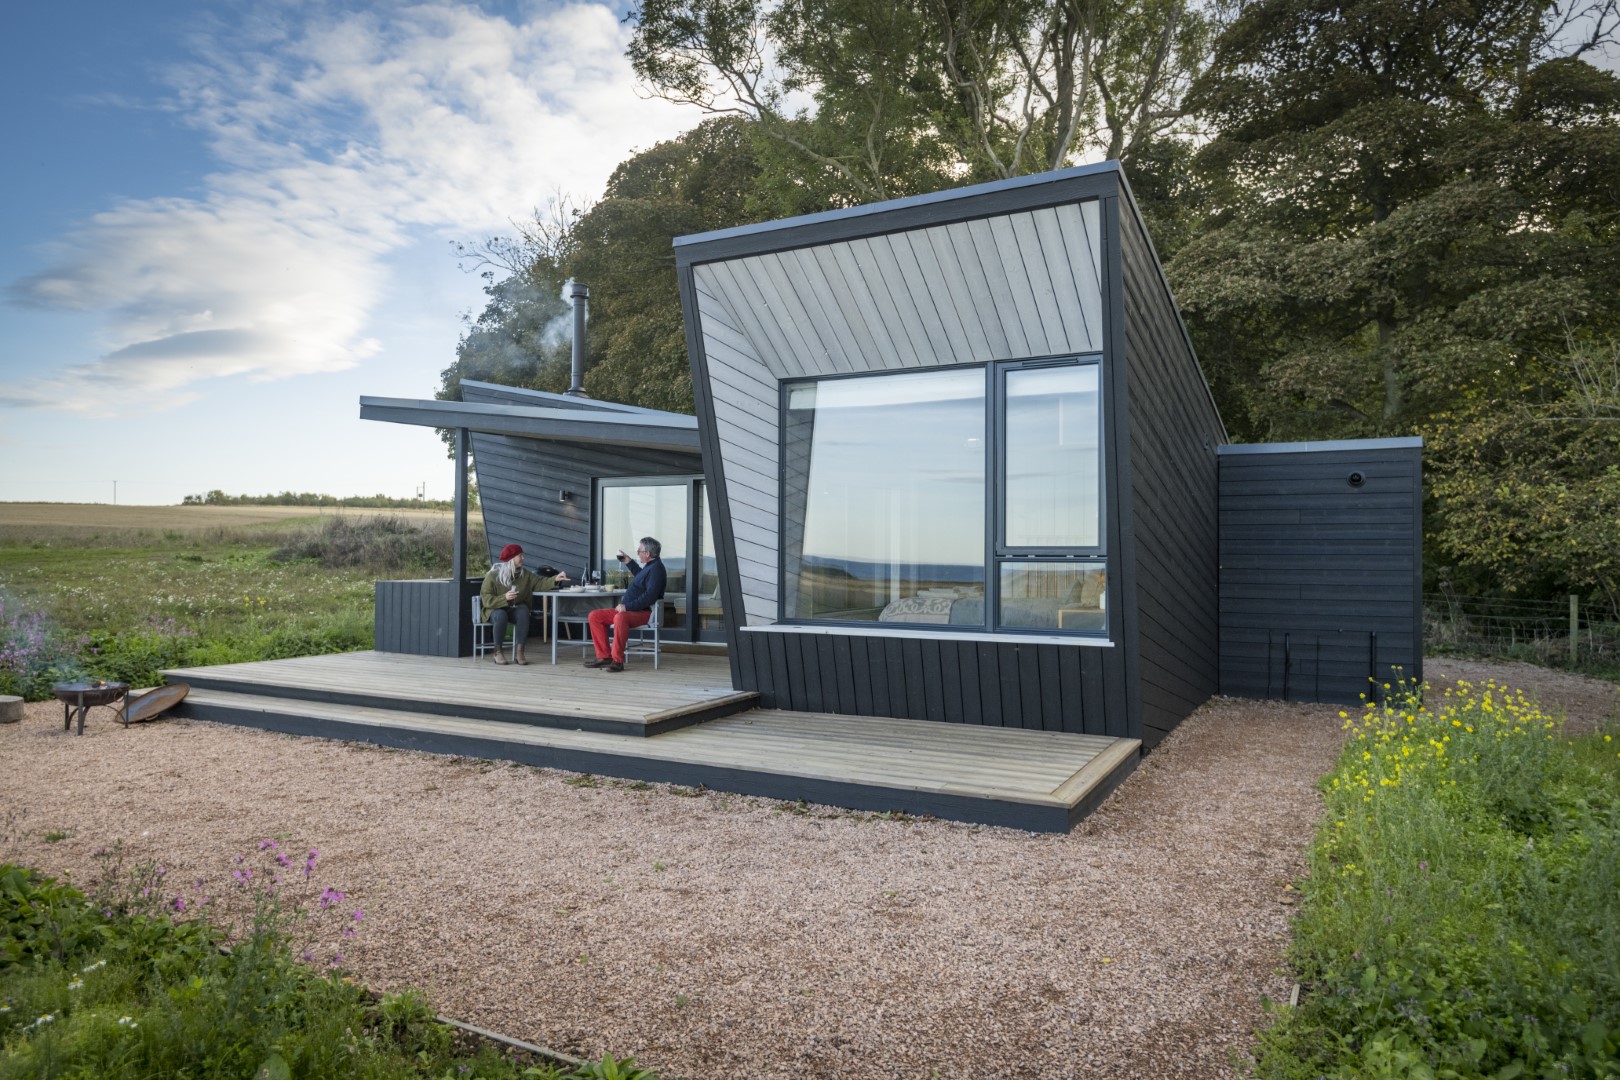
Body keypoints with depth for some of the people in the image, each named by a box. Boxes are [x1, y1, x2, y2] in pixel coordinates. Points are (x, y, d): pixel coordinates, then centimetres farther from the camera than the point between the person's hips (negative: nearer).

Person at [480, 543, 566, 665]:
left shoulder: (525, 575, 3)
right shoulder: (493, 575, -11)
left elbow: (540, 583, 1)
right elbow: (486, 599, -14)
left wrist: (555, 579, -17)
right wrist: (504, 598, -29)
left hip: (515, 609, 3)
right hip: (495, 609, -3)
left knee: (523, 613, -31)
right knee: (501, 616, -38)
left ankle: (519, 652, -29)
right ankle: (498, 652, -21)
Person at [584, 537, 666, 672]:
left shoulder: (656, 569, -14)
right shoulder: (649, 566, 19)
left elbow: (650, 596, -26)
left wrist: (627, 607, -24)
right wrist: (629, 562, 38)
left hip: (645, 613, -11)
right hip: (627, 610, 11)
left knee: (620, 618, -41)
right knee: (594, 616, -1)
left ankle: (617, 661, -34)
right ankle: (604, 656, -4)